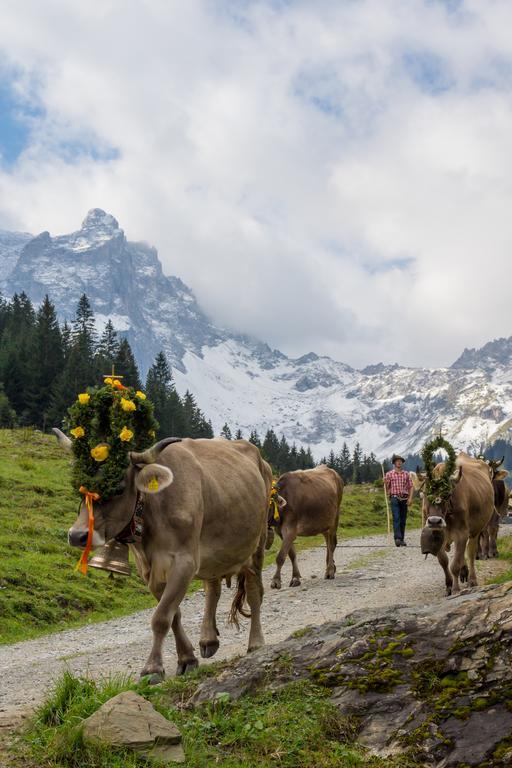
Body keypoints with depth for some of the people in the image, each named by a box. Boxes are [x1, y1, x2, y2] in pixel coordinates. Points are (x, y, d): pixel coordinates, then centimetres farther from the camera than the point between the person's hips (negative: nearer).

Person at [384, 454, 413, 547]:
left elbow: (411, 486, 9)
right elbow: (386, 487, 9)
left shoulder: (406, 474, 11)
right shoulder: (389, 474, 5)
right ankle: (397, 538, -24)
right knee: (396, 518, -15)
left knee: (403, 520, 6)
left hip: (404, 499, 3)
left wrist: (410, 498, -1)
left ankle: (402, 539, 13)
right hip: (395, 498, -3)